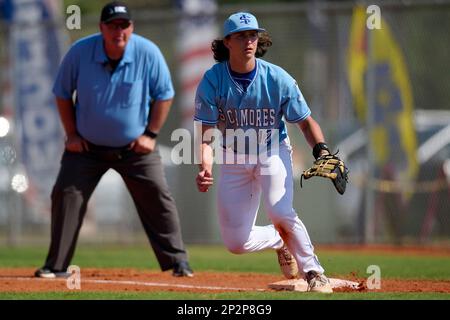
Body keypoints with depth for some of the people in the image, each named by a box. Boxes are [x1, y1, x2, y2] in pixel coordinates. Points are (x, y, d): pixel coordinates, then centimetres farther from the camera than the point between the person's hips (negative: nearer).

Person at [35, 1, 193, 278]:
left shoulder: (148, 53, -15)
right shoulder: (80, 52, -14)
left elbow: (164, 95, -3)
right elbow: (62, 93, 1)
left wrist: (150, 134, -8)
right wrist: (72, 134, -3)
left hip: (135, 147, -1)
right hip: (87, 146, 1)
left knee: (158, 199, -5)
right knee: (66, 196, -6)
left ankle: (177, 261, 5)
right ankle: (56, 266, 2)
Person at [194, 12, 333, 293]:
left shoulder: (278, 79, -17)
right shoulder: (212, 81, -16)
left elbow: (306, 121, -9)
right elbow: (207, 133, -17)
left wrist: (321, 151, -28)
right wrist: (205, 167, -36)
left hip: (273, 152, -2)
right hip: (233, 158, 2)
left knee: (280, 211, -30)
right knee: (236, 242, 0)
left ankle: (313, 272, -11)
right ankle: (280, 241, 33)